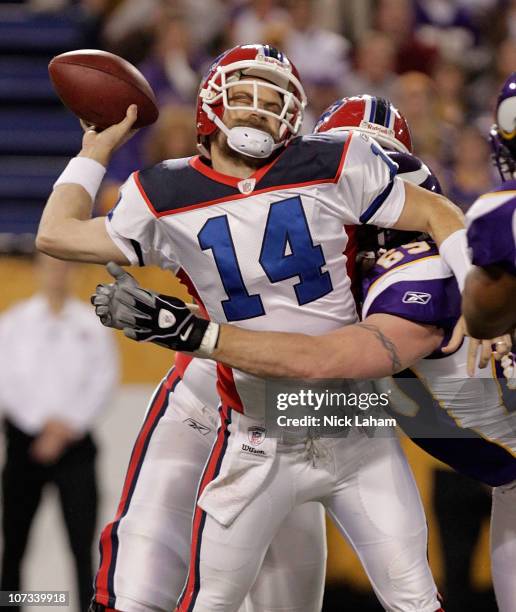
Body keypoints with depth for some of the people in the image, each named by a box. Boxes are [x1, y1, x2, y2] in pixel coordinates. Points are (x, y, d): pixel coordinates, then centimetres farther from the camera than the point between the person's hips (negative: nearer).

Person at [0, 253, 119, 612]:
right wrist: (44, 422, -12)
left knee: (83, 540, -8)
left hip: (75, 443, -1)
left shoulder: (91, 324, 3)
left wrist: (68, 424, -9)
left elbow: (104, 378, -1)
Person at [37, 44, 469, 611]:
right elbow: (57, 234, 9)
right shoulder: (167, 201, 0)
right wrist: (97, 149, 14)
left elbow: (438, 215, 1)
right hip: (257, 449, 1)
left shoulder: (331, 169, -5)